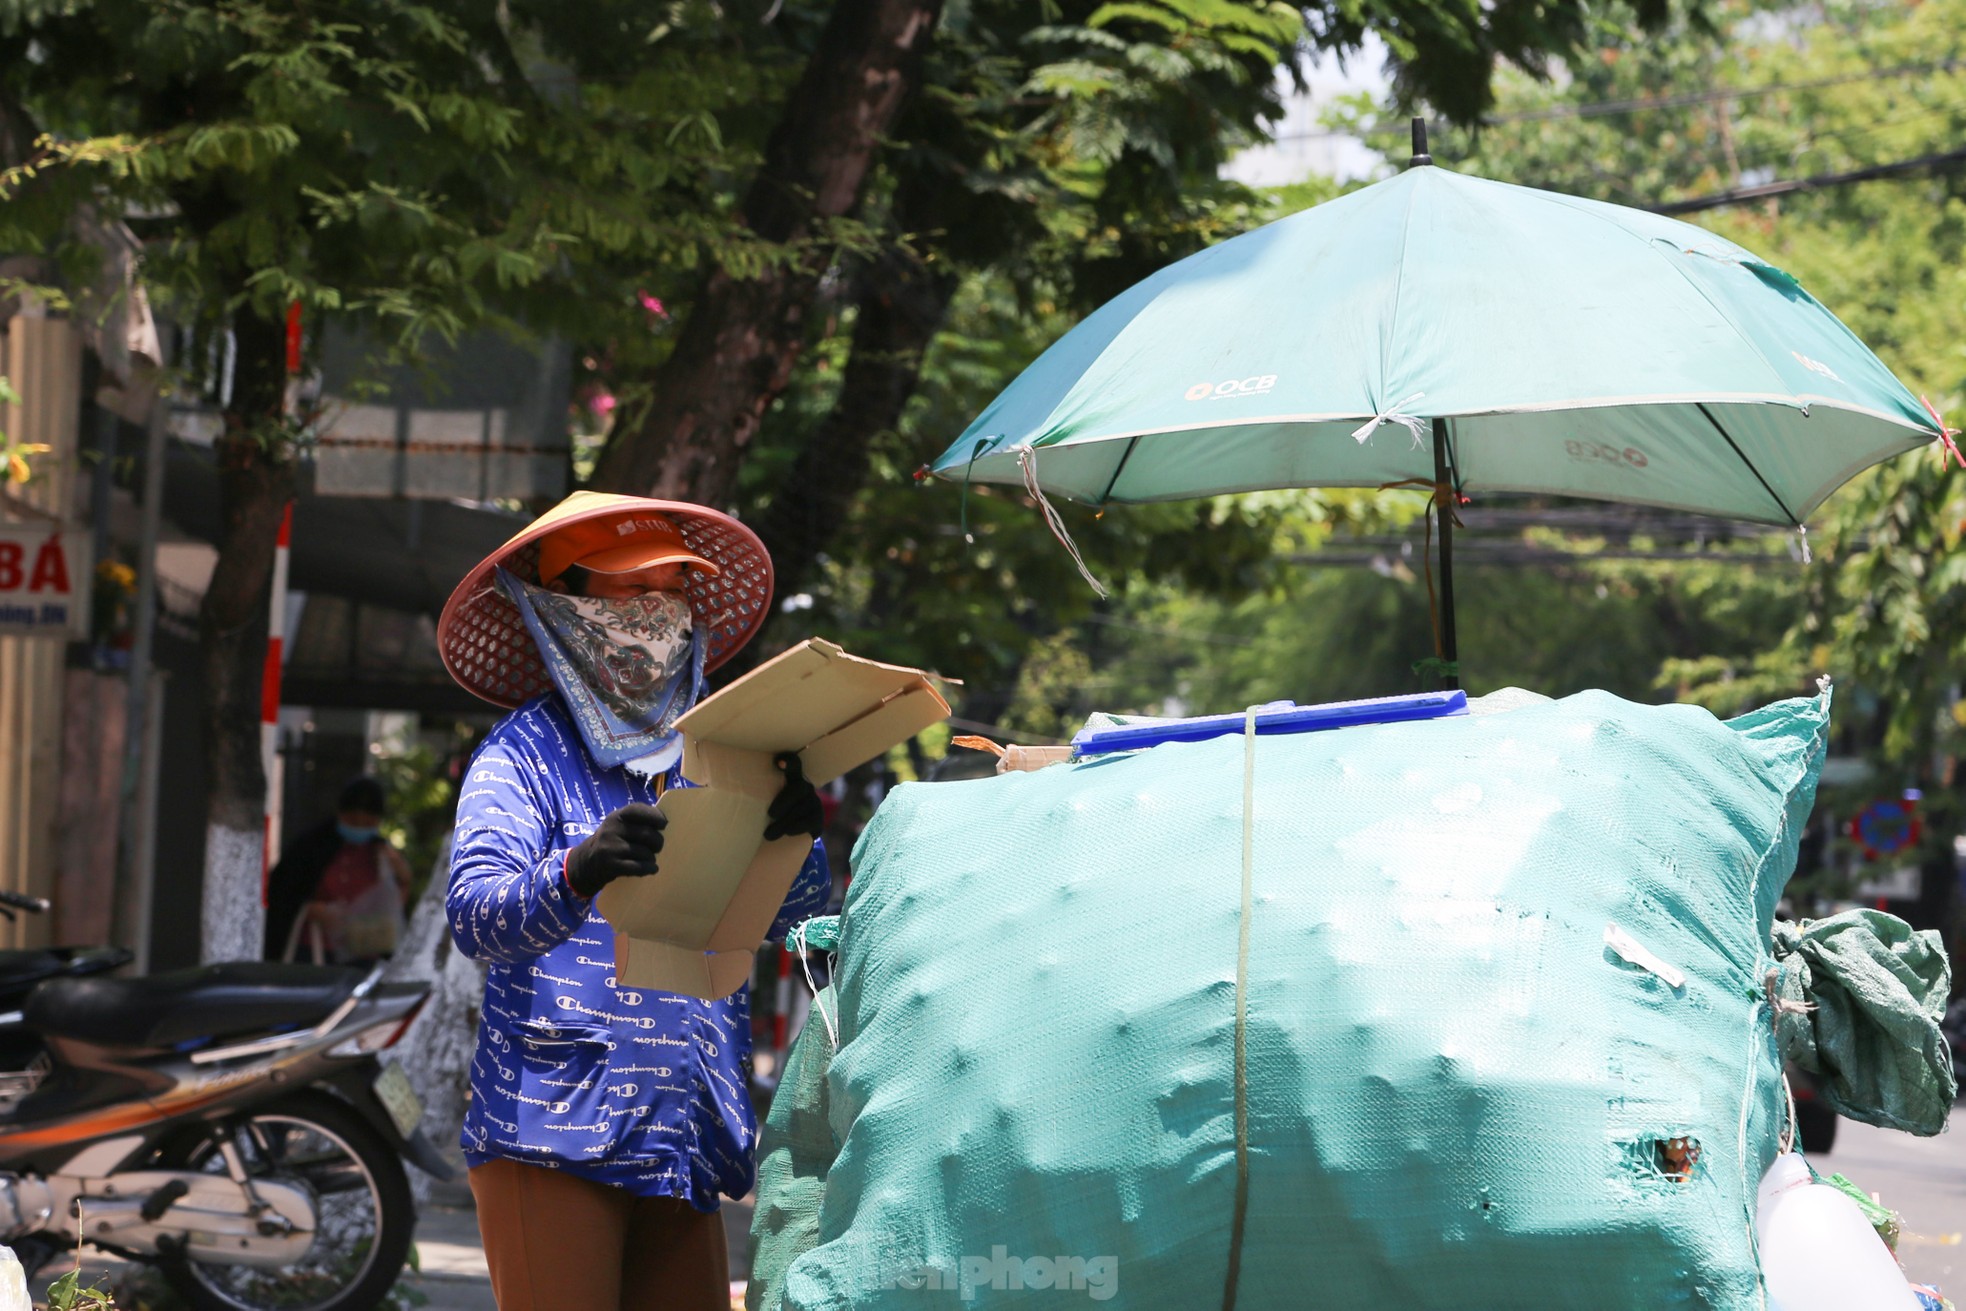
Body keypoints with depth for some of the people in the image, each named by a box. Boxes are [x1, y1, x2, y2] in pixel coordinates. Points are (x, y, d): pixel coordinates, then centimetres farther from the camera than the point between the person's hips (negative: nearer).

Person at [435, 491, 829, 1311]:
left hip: (684, 1145, 5)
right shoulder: (527, 753, 0)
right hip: (552, 1139, -5)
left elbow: (789, 911, 7)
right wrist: (576, 872, -35)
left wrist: (791, 836, -16)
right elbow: (474, 916, -14)